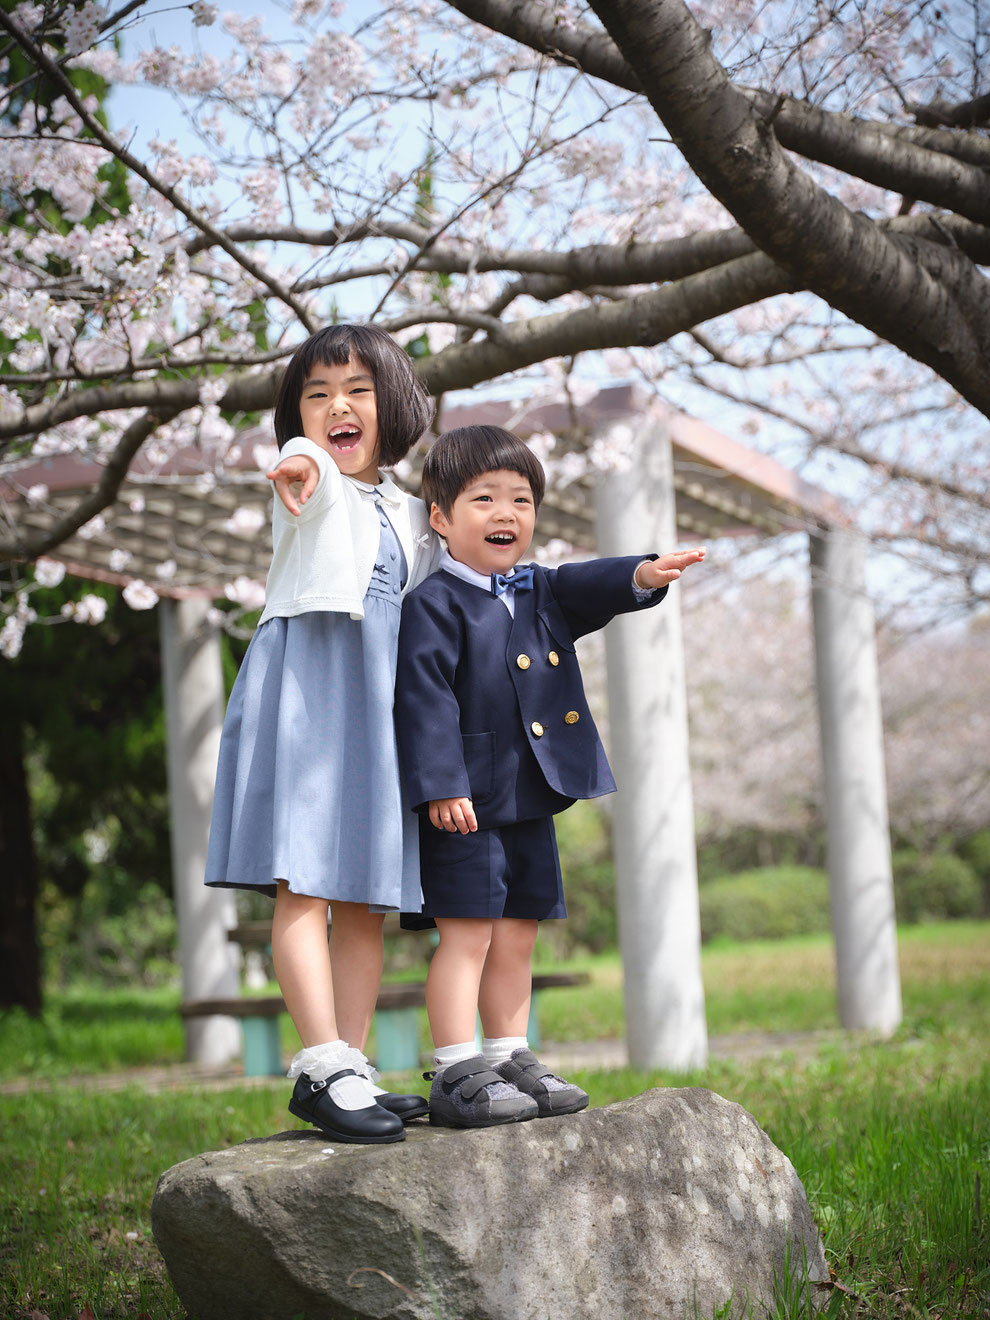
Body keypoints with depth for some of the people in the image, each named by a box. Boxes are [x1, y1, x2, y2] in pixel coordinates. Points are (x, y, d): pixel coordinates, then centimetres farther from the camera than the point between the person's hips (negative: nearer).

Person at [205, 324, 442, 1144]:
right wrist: (302, 462, -46)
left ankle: (350, 1070, 9)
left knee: (367, 897, 5)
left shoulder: (410, 514, 20)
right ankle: (323, 1068, -14)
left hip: (383, 700, 6)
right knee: (303, 884, -12)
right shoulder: (310, 486, 2)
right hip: (305, 683, -6)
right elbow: (309, 464, -23)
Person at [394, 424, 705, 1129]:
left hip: (530, 805, 8)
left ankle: (511, 1062, 22)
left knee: (517, 939, 13)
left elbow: (592, 588, 3)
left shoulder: (541, 593, 15)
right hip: (466, 806, -8)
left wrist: (644, 574, -19)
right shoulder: (435, 604, -8)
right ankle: (457, 1076, -2)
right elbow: (425, 698, -14)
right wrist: (441, 786, -21)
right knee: (468, 936, -7)